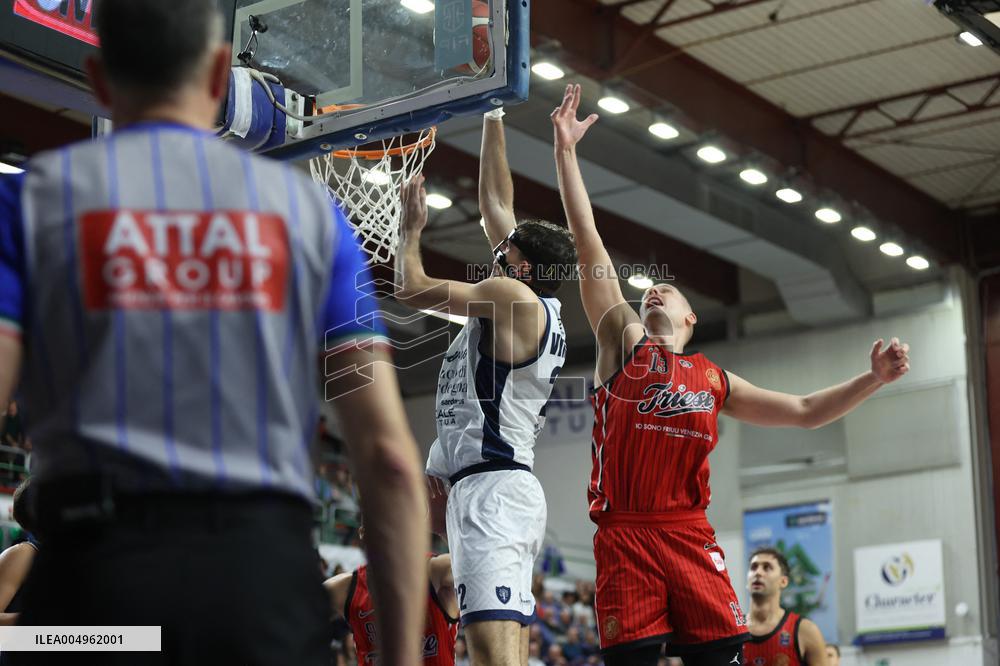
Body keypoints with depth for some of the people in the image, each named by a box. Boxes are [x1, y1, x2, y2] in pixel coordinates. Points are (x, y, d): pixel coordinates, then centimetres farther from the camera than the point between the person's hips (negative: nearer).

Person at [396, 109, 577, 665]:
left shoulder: (515, 296, -6)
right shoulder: (535, 304, 19)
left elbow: (412, 289, -4)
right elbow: (496, 201, 26)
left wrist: (411, 230, 14)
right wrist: (493, 117, 30)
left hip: (491, 488, -11)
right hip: (499, 488, 11)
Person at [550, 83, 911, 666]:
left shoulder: (714, 380, 21)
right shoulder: (624, 342, 14)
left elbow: (806, 411, 26)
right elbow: (588, 242, 9)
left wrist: (875, 378, 15)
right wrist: (566, 150, 6)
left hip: (689, 535, 2)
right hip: (624, 535, -2)